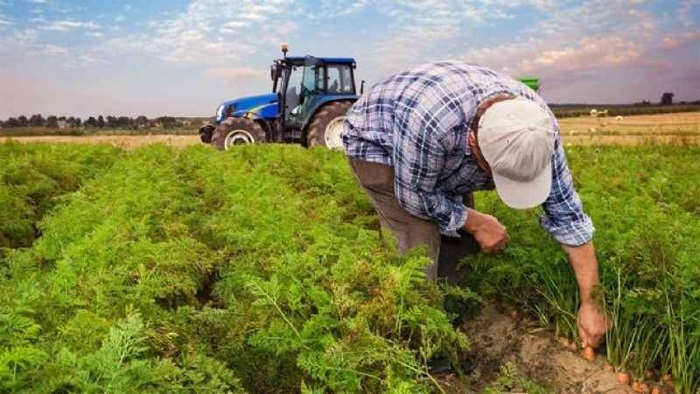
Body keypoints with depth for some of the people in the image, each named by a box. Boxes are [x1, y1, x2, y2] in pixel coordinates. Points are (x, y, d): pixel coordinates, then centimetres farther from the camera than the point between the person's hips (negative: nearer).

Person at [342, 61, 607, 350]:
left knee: (461, 238, -1)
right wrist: (476, 222, -18)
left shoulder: (537, 125, -26)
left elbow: (567, 213, -18)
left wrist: (590, 303, -17)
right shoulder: (430, 120, -45)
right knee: (421, 243, -19)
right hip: (375, 143, -5)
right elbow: (415, 195, -27)